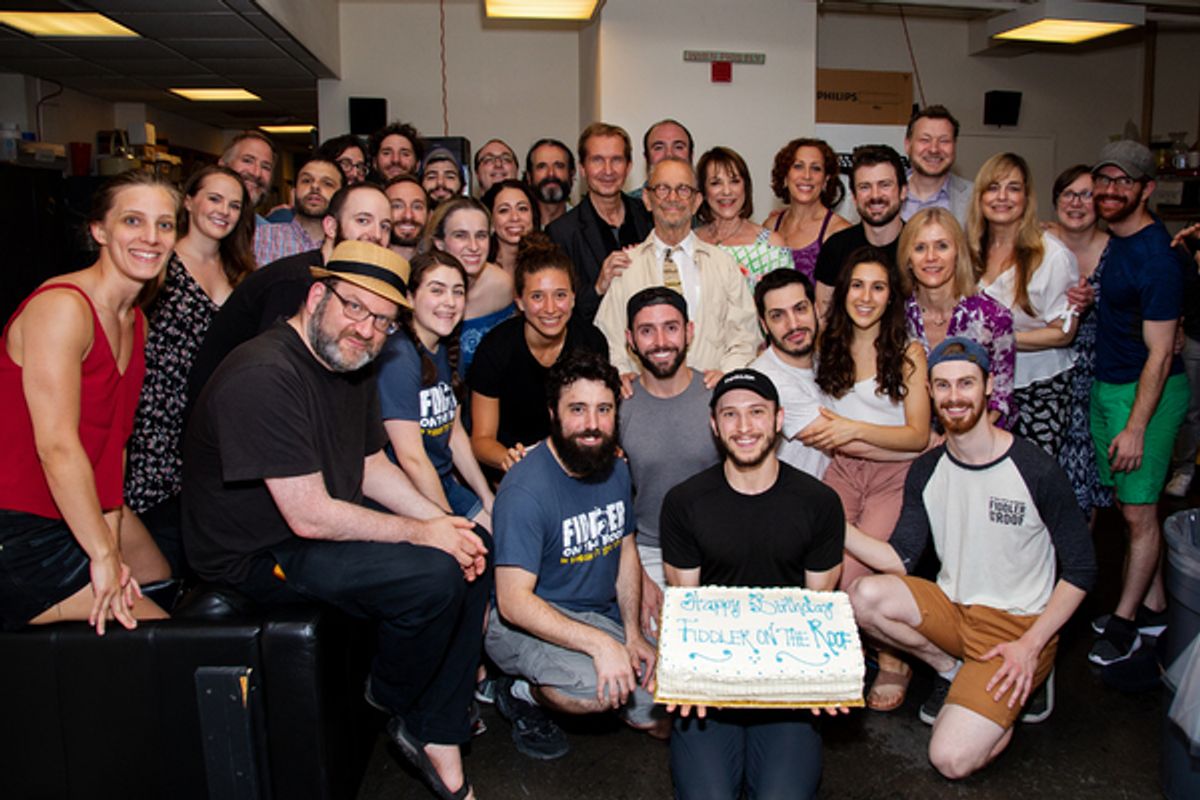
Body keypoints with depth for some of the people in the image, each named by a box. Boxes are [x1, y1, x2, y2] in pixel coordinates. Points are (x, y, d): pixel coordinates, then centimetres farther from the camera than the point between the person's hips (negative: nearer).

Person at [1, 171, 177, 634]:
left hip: (81, 509, 9)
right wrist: (103, 556, -23)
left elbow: (113, 438, 5)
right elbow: (57, 446, -27)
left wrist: (112, 542, -4)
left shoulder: (135, 322, 7)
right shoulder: (62, 306, -21)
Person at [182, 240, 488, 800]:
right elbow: (310, 517, -28)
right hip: (258, 556, -10)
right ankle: (391, 700, 8)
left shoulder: (351, 362, 5)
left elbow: (372, 468, 12)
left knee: (476, 551, 2)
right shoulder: (265, 377, -26)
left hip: (329, 525, 10)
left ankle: (436, 734, 8)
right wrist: (423, 534, -18)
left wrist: (442, 522, -4)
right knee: (433, 575, -25)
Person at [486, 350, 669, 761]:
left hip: (603, 616, 7)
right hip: (528, 623, -7)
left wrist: (633, 634, -2)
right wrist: (599, 643, -34)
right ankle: (525, 693, -2)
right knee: (601, 690, -33)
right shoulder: (526, 488, -25)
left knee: (662, 719, 4)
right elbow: (513, 600, -28)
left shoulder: (615, 469, 1)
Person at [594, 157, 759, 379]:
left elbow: (743, 335, 12)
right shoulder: (624, 265, 10)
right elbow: (609, 340, 8)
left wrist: (727, 373, -7)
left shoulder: (723, 263, 14)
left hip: (708, 390, 1)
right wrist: (621, 375, -12)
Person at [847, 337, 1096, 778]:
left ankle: (1028, 677, 10)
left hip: (1019, 624, -4)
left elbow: (1081, 571, -6)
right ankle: (950, 669, 2)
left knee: (952, 759, -19)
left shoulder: (1036, 470, -13)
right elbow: (900, 559, -4)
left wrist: (1031, 645, -15)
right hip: (951, 609, 4)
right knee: (865, 595, -25)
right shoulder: (926, 471, 0)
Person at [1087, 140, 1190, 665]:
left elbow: (1160, 352, -18)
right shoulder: (1110, 239, 7)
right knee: (1127, 505, 15)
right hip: (1104, 385, 8)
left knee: (1139, 512, 1)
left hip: (1146, 392, -8)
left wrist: (1135, 427, -19)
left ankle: (1125, 622, 12)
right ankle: (1153, 606, 28)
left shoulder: (1157, 256, -18)